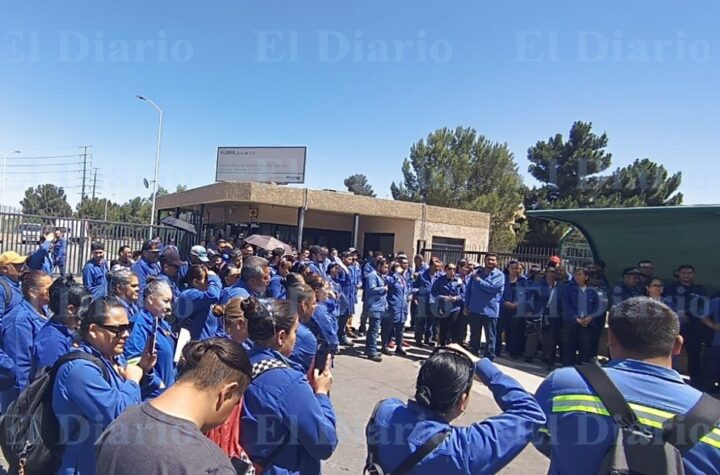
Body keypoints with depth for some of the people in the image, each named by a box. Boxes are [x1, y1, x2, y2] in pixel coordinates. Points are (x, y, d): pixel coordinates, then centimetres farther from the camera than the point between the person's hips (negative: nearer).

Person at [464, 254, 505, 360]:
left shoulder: (499, 275, -3)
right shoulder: (477, 272, 8)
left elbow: (491, 287, -20)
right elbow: (468, 289, 10)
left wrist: (478, 280, -11)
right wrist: (466, 305, 5)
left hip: (490, 311, -3)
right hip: (474, 310, 4)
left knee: (490, 337, 4)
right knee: (474, 336, 13)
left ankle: (489, 359, 12)